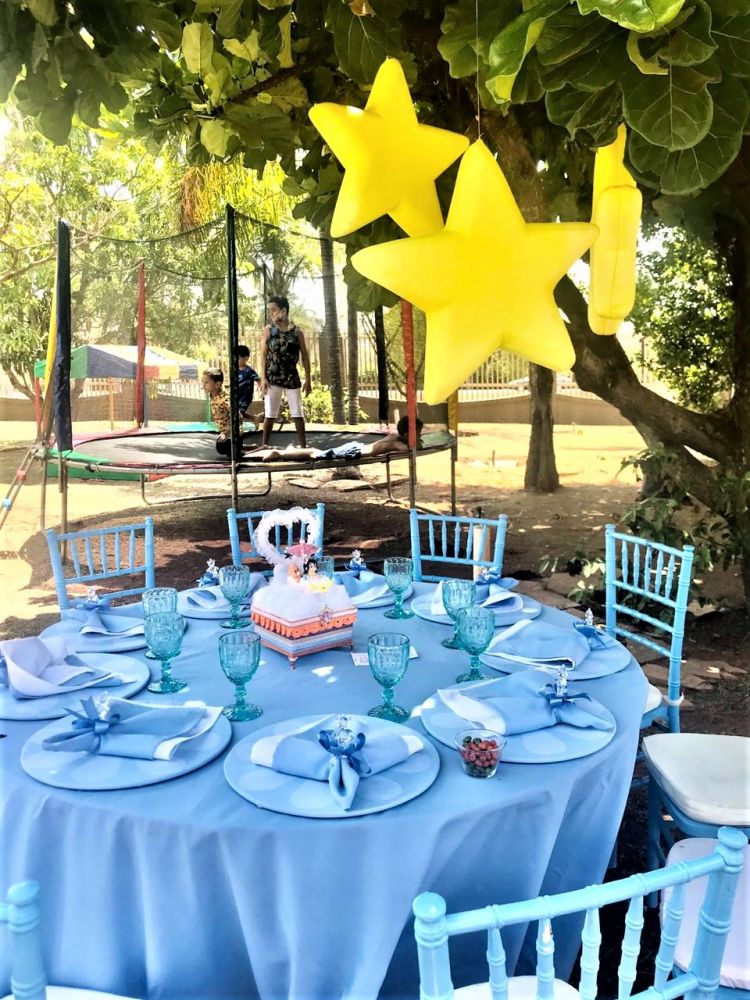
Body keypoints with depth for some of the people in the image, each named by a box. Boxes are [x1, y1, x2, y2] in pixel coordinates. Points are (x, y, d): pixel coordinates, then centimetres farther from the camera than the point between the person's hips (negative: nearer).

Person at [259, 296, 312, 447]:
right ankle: (265, 445, 6)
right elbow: (263, 355, -2)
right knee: (270, 414, 0)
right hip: (272, 377, -1)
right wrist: (263, 378, -11)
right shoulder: (268, 330, 0)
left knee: (297, 413, 4)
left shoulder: (297, 332, 0)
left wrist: (308, 380, 1)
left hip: (292, 377, 1)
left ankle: (303, 446, 10)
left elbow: (305, 356, 4)